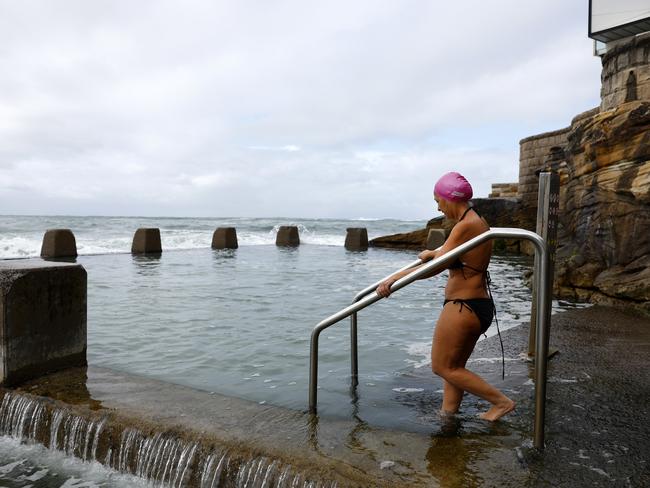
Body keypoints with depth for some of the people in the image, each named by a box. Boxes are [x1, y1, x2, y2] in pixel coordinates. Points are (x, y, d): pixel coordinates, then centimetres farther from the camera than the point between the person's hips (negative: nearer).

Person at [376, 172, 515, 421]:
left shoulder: (466, 226, -19)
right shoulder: (477, 221, 11)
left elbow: (435, 268, -24)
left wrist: (395, 278, -20)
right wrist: (433, 253, 44)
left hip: (463, 307, -10)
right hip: (479, 306, 10)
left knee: (443, 367, 4)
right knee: (454, 366, 17)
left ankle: (501, 401, 9)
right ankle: (447, 413, 25)